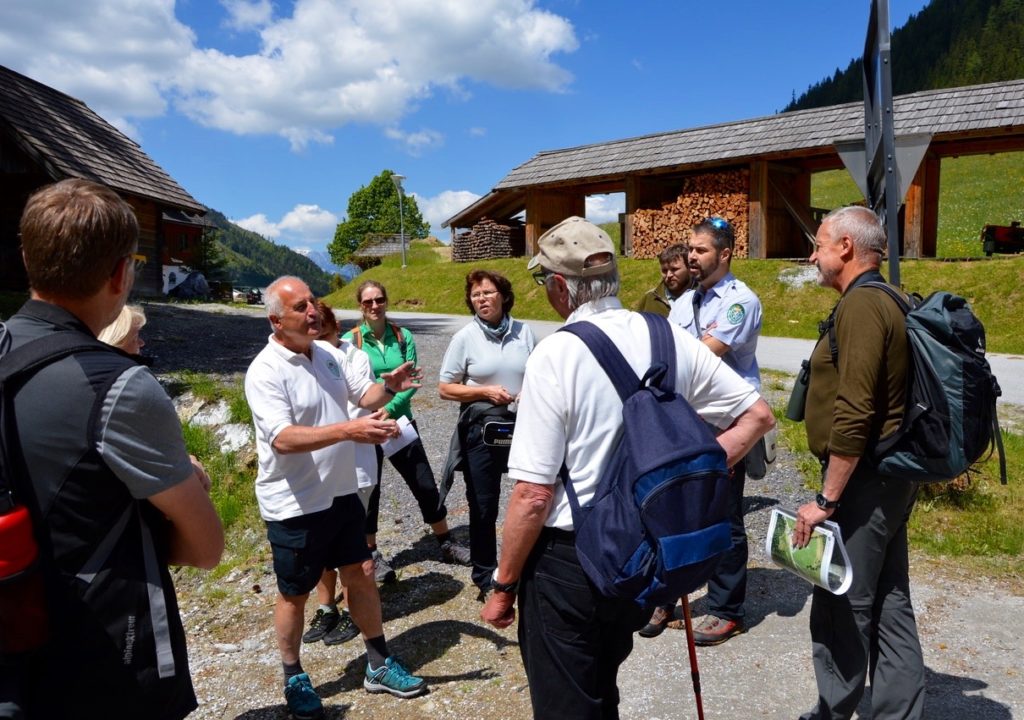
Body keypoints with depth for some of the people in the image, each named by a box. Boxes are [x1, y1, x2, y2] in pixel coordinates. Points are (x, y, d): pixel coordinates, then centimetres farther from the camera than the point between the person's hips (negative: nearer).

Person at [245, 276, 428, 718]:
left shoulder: (328, 354, 3)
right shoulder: (266, 371, -20)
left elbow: (364, 394, 9)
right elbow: (283, 438, -31)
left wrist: (389, 385, -14)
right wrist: (349, 430, -41)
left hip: (341, 493, 7)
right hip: (293, 505, -6)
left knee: (362, 575, 15)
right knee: (294, 594, 11)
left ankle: (379, 666, 32)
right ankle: (294, 679, 34)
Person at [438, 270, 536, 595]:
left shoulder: (524, 332, -1)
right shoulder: (465, 338, -6)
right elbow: (445, 388, -4)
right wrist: (485, 391, -16)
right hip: (481, 430, -1)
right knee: (483, 506, 10)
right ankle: (485, 575, 29)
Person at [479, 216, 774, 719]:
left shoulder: (556, 354, -20)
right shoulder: (669, 338, -3)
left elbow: (533, 493, -20)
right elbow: (758, 415, 4)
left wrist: (503, 586, -8)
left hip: (567, 557, -6)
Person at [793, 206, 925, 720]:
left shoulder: (861, 305, -17)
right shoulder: (884, 301, 14)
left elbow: (854, 414, -24)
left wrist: (826, 499, -19)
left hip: (862, 480, -10)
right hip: (888, 476, 10)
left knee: (841, 607, 2)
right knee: (888, 604, 16)